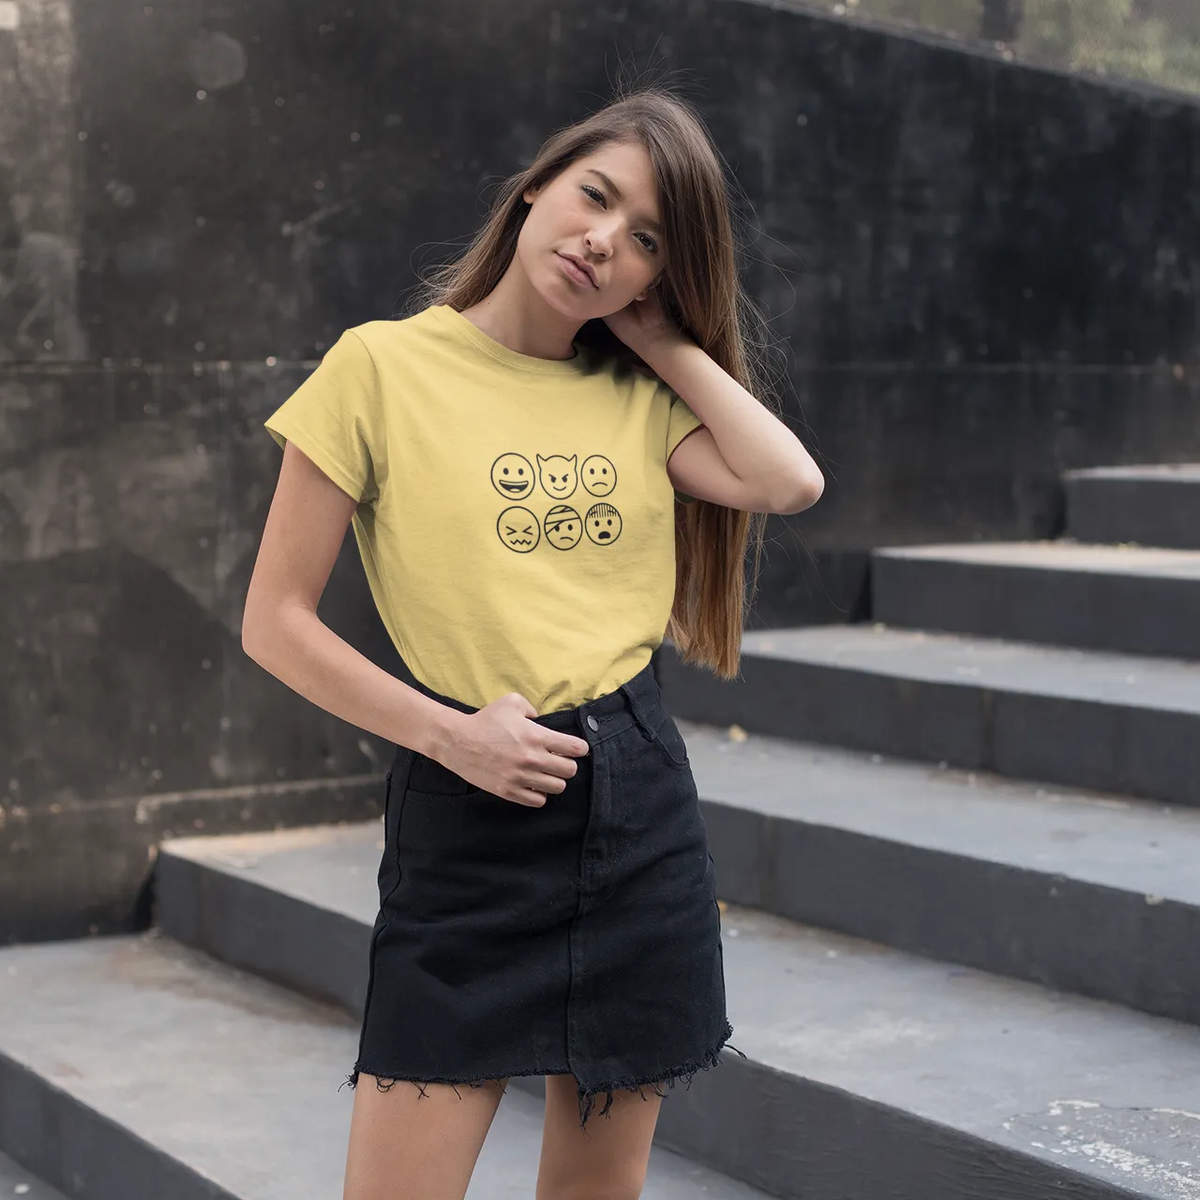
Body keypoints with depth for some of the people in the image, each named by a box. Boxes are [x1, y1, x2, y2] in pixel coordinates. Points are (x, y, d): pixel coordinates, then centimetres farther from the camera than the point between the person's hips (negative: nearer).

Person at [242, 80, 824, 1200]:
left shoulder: (639, 398, 9)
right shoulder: (383, 366, -3)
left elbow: (787, 480, -10)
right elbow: (275, 622, -3)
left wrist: (658, 334, -2)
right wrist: (446, 732, -12)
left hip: (641, 811, 4)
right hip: (465, 820, -4)